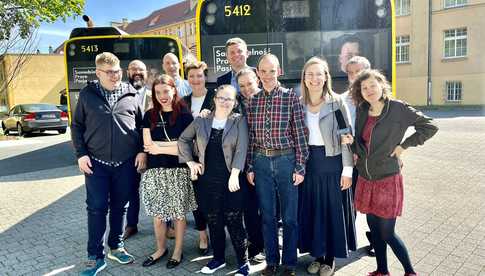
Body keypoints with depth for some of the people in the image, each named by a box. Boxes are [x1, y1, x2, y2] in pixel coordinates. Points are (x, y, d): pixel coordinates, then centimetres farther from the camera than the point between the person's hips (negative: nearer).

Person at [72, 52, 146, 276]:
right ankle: (95, 256, 14)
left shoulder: (132, 94, 5)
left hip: (126, 163, 1)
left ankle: (116, 246, 29)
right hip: (96, 162, -1)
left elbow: (141, 124, 9)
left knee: (119, 206, 12)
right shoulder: (87, 94, 4)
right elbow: (77, 126, 6)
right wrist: (81, 154, -3)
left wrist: (142, 150, 1)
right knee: (97, 208, 2)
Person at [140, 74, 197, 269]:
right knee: (158, 215, 10)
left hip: (178, 171, -2)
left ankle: (178, 251, 26)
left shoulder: (184, 115, -2)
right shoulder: (149, 116, 6)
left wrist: (160, 148, -9)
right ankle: (161, 249, 32)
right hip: (155, 171, 3)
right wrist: (174, 144, -11)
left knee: (178, 214, 7)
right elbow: (148, 145, -3)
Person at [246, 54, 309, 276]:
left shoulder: (291, 97, -4)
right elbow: (251, 136, 7)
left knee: (289, 216, 7)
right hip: (261, 162, 3)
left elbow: (300, 133, -5)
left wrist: (300, 167, -8)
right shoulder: (253, 101, 6)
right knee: (267, 215, 13)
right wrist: (250, 167, 6)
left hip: (286, 160, -3)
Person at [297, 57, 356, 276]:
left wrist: (347, 169, -12)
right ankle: (317, 255, 28)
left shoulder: (336, 103, -6)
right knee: (311, 210, 10)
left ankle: (330, 258, 24)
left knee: (332, 211, 6)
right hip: (308, 164, 3)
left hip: (332, 163, -3)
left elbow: (347, 137, -8)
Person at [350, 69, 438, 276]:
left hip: (388, 179, -5)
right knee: (374, 229, 15)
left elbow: (429, 127, -4)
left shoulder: (398, 108, -10)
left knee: (387, 233, 1)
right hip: (365, 179, 5)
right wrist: (356, 151, 6)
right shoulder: (361, 110, 4)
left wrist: (404, 145, -8)